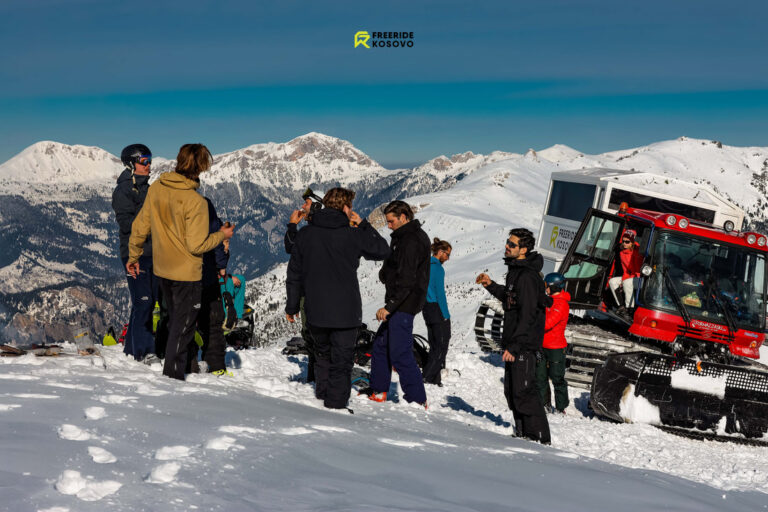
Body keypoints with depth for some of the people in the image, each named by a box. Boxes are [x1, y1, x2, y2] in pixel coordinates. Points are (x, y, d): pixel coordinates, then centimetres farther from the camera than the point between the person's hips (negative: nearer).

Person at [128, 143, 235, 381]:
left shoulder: (156, 188, -4)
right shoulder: (195, 201, -23)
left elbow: (140, 227, 4)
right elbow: (196, 245, -21)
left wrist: (133, 256, 18)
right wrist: (222, 235, -4)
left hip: (162, 269, 7)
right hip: (186, 272, -7)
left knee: (176, 320, 23)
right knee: (183, 326, 7)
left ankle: (187, 362, 40)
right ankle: (173, 375, 13)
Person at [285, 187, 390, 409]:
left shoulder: (304, 234, 2)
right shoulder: (351, 235, -9)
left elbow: (294, 273, 7)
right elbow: (382, 250, 4)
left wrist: (292, 306, 17)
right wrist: (363, 224, 7)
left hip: (315, 311, 4)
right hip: (346, 311, -4)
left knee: (322, 353, 24)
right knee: (342, 358, 6)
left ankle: (322, 393, 32)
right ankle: (336, 402, 5)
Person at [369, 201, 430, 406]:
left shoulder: (411, 241, -18)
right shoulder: (406, 237, 15)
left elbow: (406, 281, -24)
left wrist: (389, 306, -26)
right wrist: (386, 274, 3)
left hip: (404, 304, -11)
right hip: (399, 304, 11)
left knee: (400, 354, -8)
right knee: (380, 346, 16)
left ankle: (417, 400, -2)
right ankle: (378, 392, 25)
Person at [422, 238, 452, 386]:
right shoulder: (437, 268, -15)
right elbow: (440, 292, -17)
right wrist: (446, 315, -13)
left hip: (427, 308, 9)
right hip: (437, 309, -9)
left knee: (434, 345, 13)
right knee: (442, 346, -3)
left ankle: (434, 379, 13)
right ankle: (428, 377, -6)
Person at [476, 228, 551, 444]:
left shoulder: (527, 276, -20)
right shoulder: (515, 270, 12)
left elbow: (528, 315, -23)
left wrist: (515, 346, -24)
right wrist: (491, 286, 19)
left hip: (524, 344, -10)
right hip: (514, 341, 10)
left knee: (523, 391, -9)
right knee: (512, 390, 14)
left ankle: (539, 436, -3)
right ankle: (524, 433, 23)